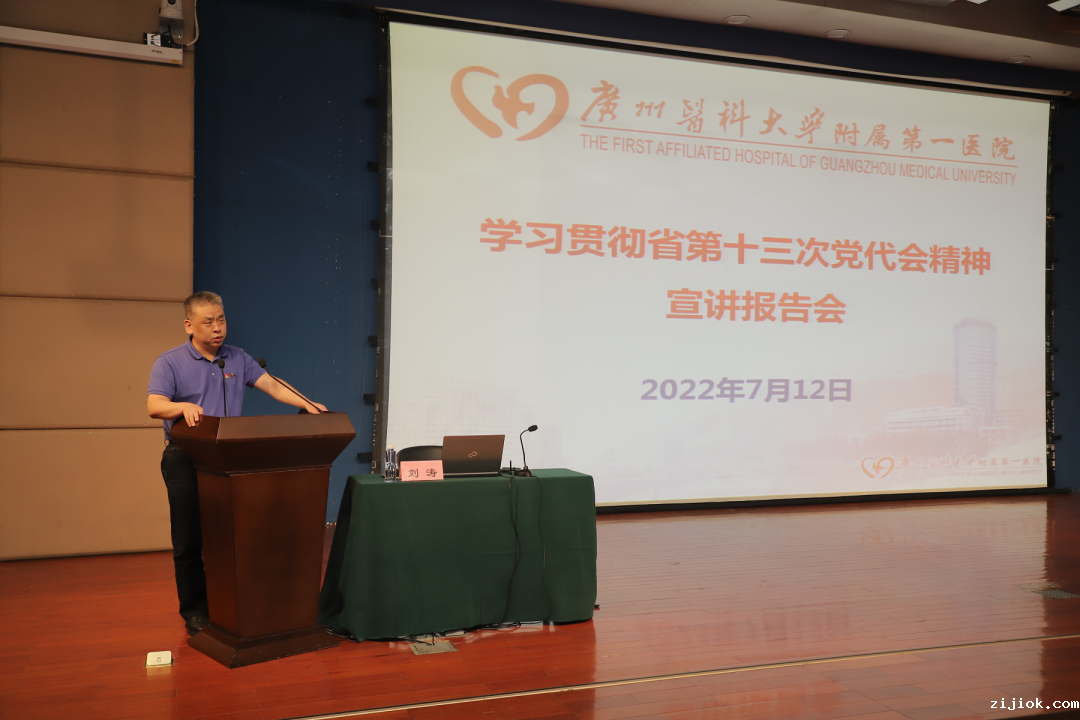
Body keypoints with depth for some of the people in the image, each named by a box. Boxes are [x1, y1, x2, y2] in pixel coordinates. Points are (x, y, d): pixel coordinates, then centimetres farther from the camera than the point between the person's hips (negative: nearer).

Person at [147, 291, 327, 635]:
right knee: (188, 540, 2)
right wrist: (184, 407, -38)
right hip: (186, 461, -3)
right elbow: (155, 406, -17)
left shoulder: (238, 359, 9)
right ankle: (194, 610, 15)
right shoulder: (169, 363, -3)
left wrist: (306, 404, -14)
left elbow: (272, 386, 2)